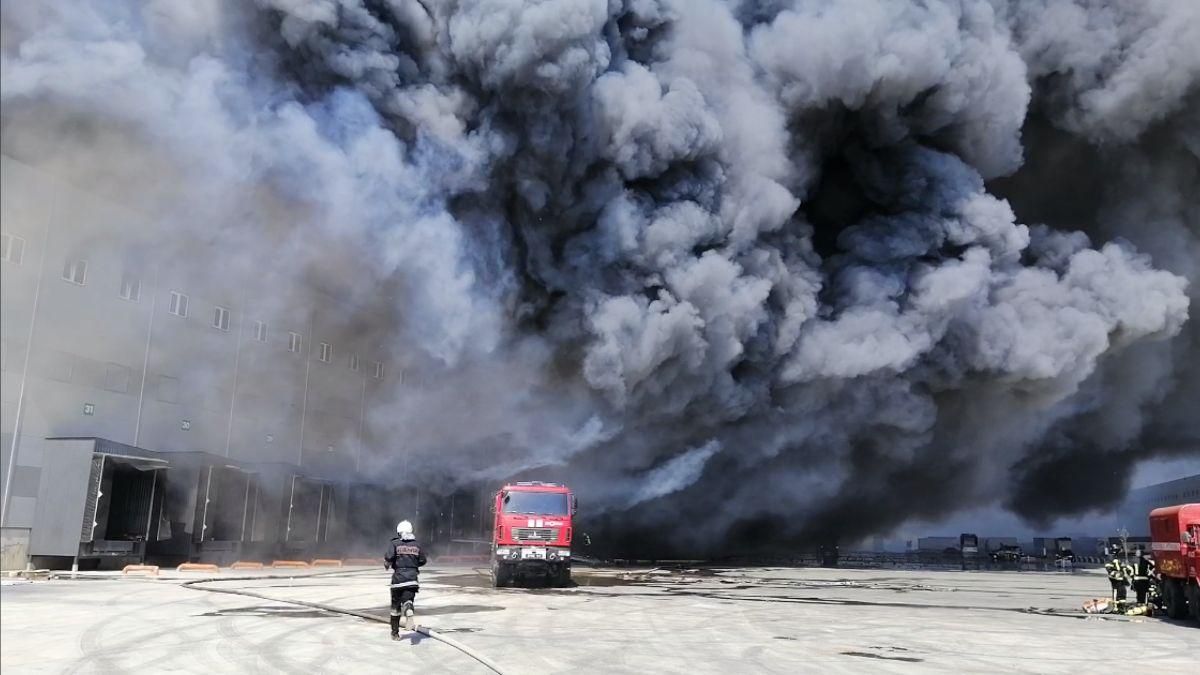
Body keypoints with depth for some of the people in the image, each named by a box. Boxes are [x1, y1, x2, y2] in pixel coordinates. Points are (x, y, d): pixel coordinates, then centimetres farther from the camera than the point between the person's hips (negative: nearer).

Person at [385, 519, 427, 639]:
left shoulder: (395, 543, -2)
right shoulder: (416, 545, 8)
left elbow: (389, 557, -15)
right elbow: (422, 561, 12)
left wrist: (387, 564, 6)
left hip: (398, 576, -1)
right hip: (412, 577, 1)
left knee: (396, 605, 12)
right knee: (408, 599, -1)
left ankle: (395, 633, 20)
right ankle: (409, 611, -38)